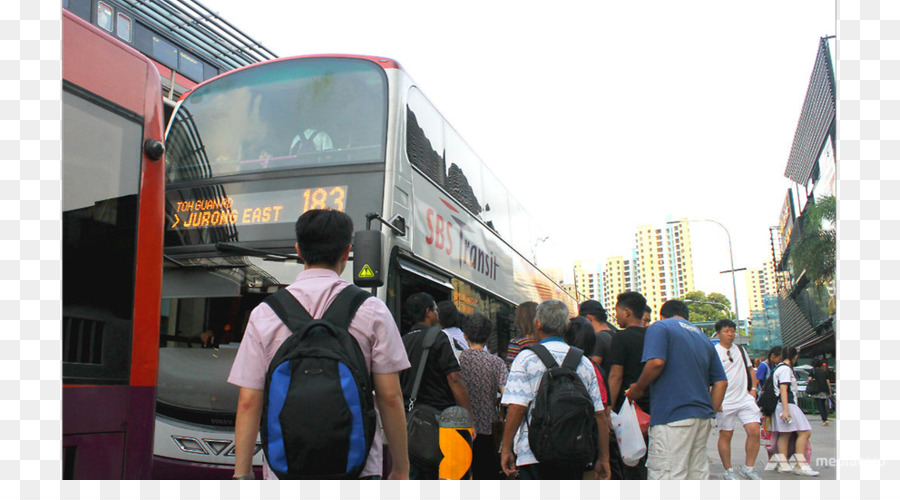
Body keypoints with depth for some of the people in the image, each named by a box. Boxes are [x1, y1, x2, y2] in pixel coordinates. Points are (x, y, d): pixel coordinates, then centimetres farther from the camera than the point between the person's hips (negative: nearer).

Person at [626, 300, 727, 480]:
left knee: (667, 477, -8)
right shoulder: (704, 337, 23)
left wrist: (638, 389, -3)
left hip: (672, 416, -8)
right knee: (698, 475, 12)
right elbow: (721, 382, 17)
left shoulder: (660, 327, 2)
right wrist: (709, 410, 18)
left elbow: (656, 362, -16)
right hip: (702, 417, 8)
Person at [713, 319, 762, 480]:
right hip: (725, 402, -4)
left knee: (754, 431, -8)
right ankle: (729, 471, 17)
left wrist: (753, 388, 9)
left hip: (745, 399, 4)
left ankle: (748, 468, 6)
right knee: (725, 436, 3)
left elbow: (749, 369, 24)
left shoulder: (740, 350, 14)